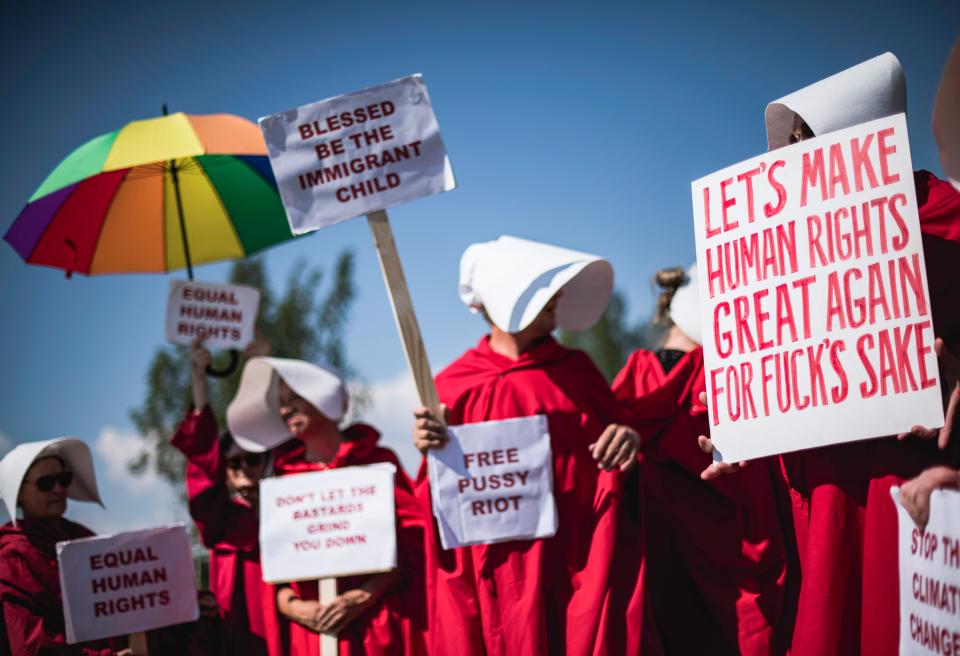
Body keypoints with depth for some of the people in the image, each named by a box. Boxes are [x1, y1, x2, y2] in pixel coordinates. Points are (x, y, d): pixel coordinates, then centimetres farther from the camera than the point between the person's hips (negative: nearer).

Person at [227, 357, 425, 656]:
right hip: (310, 632, 2)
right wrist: (294, 607, -9)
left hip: (377, 628, -2)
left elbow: (412, 542, -1)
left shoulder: (377, 462, 5)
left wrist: (362, 597, -13)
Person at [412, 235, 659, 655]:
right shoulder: (455, 387, 2)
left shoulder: (576, 371, 9)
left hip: (584, 569, 2)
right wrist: (432, 455, -16)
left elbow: (613, 444, 14)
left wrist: (627, 440, -8)